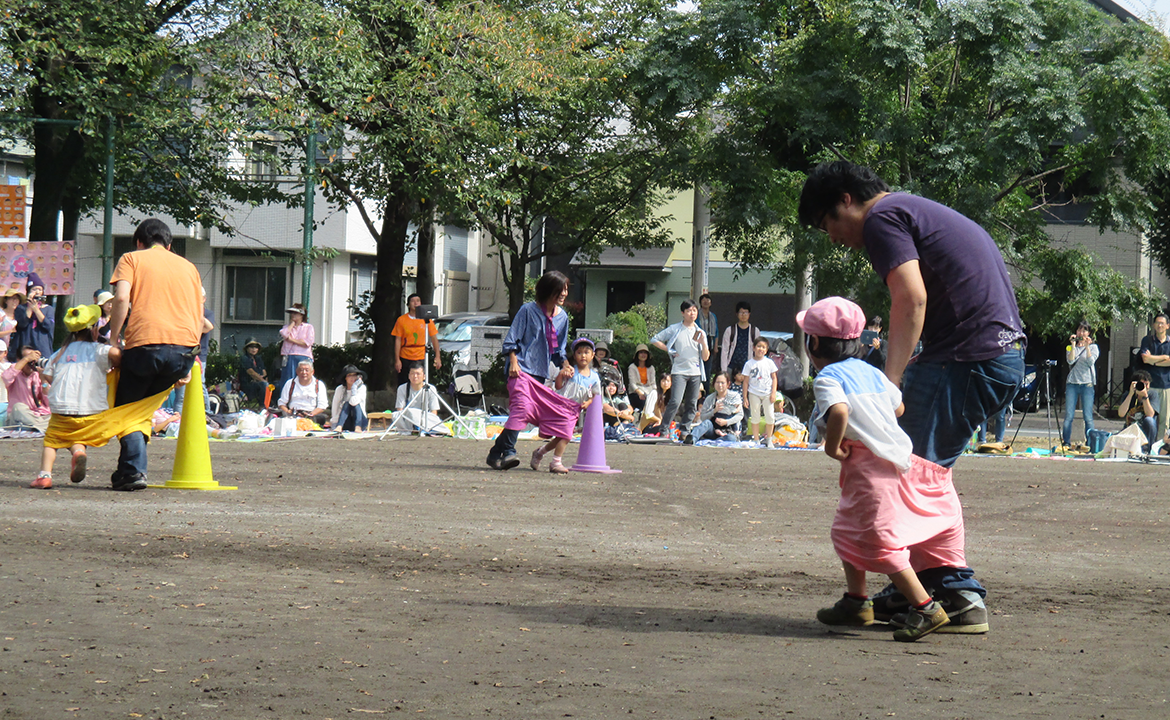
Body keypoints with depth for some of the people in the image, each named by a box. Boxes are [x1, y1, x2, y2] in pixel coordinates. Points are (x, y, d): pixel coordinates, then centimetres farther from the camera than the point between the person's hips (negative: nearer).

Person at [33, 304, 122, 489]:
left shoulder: (61, 353, 12)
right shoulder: (97, 349, 1)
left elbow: (47, 375, 13)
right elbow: (115, 353, -19)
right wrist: (117, 368, 1)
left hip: (62, 410, 1)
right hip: (92, 410, -1)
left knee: (52, 441, 16)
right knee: (77, 440, 17)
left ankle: (44, 474, -5)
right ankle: (78, 452, -18)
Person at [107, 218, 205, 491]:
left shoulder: (132, 259, 13)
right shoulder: (188, 266, 25)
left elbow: (122, 298, -6)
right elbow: (199, 317, 20)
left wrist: (114, 339, 0)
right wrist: (188, 363, 20)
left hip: (145, 343, -4)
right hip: (185, 348, 4)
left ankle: (133, 470, -8)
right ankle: (133, 467, 15)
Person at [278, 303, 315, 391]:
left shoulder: (308, 327, 11)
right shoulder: (288, 327, 19)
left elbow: (308, 343, -4)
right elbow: (284, 334, -5)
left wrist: (292, 340, -3)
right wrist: (292, 323, 6)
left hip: (303, 357, -2)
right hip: (288, 357, 2)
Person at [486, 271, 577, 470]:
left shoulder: (562, 317, 13)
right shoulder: (528, 310, -4)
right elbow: (511, 340, -4)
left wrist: (565, 364, 5)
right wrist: (513, 362, -14)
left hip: (541, 374, 7)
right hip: (522, 370, -7)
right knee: (522, 406, -25)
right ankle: (506, 451, -29)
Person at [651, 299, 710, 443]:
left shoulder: (700, 332, 11)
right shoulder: (675, 330, 2)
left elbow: (705, 357, 9)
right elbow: (655, 340, 5)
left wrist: (703, 343, -8)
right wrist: (670, 350, -3)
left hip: (696, 373, 4)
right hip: (679, 371, -4)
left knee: (691, 405, 4)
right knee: (675, 401, -16)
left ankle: (684, 431, 13)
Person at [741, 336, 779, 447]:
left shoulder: (769, 362, 3)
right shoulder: (749, 364, 0)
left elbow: (774, 378, 6)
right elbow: (746, 381, 2)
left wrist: (773, 393, -3)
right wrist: (745, 397, -1)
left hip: (768, 393, 1)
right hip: (754, 394, -1)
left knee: (770, 417, -1)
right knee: (755, 417, 4)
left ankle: (769, 439, 14)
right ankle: (756, 440, 12)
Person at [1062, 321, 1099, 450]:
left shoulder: (1093, 347, 10)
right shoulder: (1070, 347, 15)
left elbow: (1091, 362, -7)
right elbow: (1070, 361, -3)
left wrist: (1087, 346, -14)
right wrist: (1073, 345, -8)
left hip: (1087, 383, -2)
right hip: (1072, 383, 2)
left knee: (1088, 417, -5)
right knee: (1068, 416, -4)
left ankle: (1089, 444, -3)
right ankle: (1066, 443, -1)